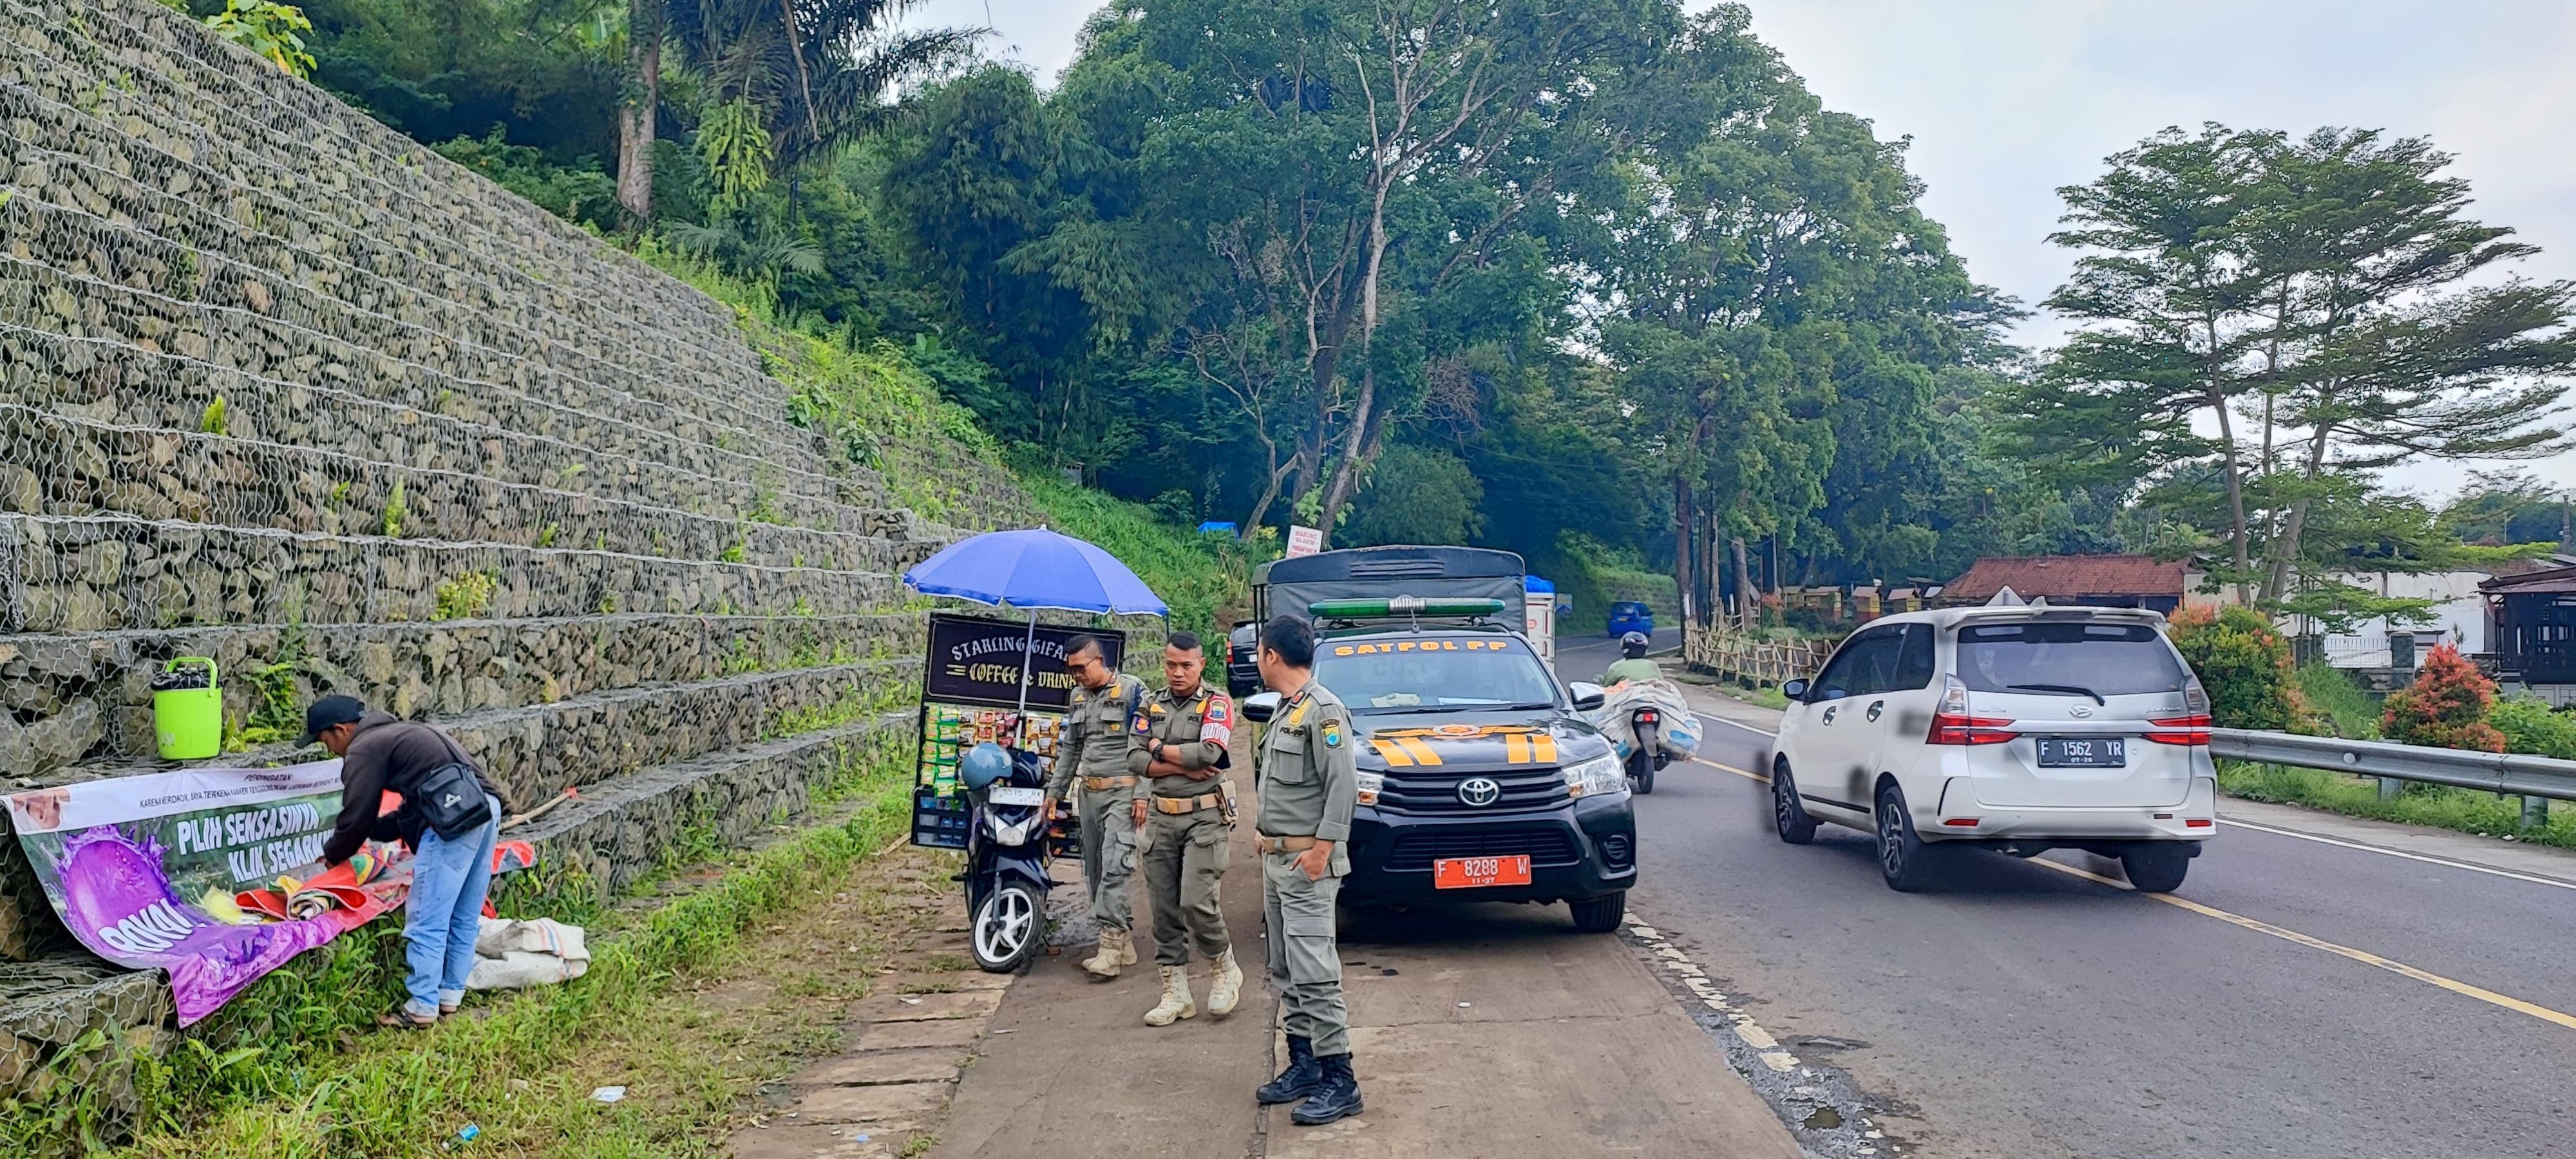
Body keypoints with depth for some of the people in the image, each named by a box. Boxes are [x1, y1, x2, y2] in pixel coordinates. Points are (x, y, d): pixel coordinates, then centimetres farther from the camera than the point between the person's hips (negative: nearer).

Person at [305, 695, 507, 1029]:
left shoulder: (364, 750, 1)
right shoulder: (394, 733, 30)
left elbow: (356, 817, 4)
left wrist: (332, 853, 23)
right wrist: (373, 831, 34)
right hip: (487, 806, 10)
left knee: (427, 921, -1)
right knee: (464, 918, 17)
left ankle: (422, 1009, 4)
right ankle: (450, 997, 26)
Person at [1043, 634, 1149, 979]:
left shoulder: (1132, 690, -8)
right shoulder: (1078, 696, 15)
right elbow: (1068, 748, 22)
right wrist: (1054, 792, 20)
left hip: (1122, 791, -8)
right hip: (1089, 792, 8)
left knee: (1115, 866, -15)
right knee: (1094, 869, 8)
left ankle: (1110, 944, -15)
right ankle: (1121, 941, 15)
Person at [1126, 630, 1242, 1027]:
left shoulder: (1217, 704, -3)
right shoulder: (1151, 705, 10)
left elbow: (1209, 752, -19)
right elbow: (1135, 760, 1)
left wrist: (1160, 749, -7)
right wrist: (1185, 768, -10)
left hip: (1205, 818, -5)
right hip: (1160, 818, 5)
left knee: (1196, 903, -12)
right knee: (1164, 909, 5)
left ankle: (1225, 969, 14)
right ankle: (1175, 994, 14)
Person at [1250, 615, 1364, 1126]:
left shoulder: (1323, 710, -13)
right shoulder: (1286, 711, 17)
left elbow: (1343, 785, -19)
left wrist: (1322, 846, -22)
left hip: (1307, 861, -10)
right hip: (1276, 858, 10)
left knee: (1314, 974, -11)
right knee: (1286, 973, 13)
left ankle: (1339, 1081, -7)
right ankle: (1303, 1064, 21)